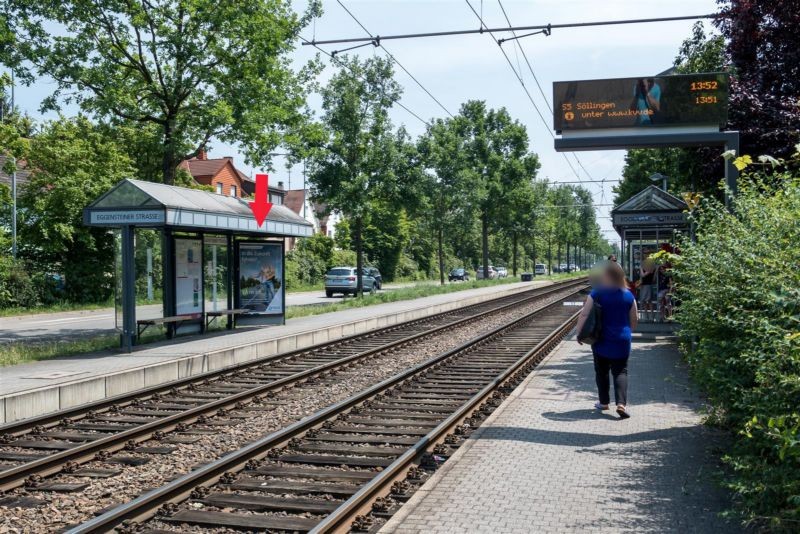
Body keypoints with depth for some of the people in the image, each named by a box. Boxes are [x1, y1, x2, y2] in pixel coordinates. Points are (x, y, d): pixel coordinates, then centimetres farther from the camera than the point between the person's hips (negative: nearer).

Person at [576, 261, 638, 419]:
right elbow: (634, 319, 7)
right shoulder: (628, 295, -1)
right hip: (621, 341, 1)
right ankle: (621, 403, -11)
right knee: (620, 372, 4)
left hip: (601, 341, -1)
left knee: (601, 372, 14)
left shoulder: (597, 294, -10)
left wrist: (579, 333, 0)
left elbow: (584, 314, -12)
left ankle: (604, 402, 21)